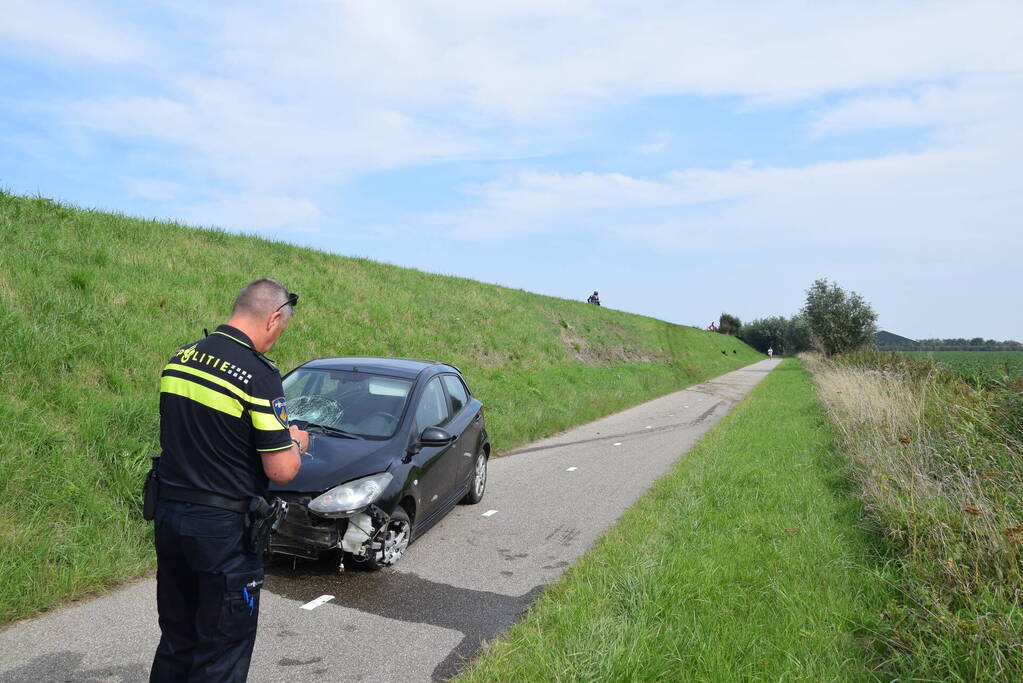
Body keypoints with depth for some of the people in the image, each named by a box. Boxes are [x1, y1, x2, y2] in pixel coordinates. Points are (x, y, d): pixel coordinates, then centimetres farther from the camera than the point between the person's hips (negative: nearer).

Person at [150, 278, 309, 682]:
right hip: (223, 528, -7)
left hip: (168, 516, 7)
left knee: (176, 639, 23)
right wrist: (295, 442, 3)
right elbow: (281, 471, -19)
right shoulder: (259, 375, -19)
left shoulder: (178, 360, 4)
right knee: (222, 650, 10)